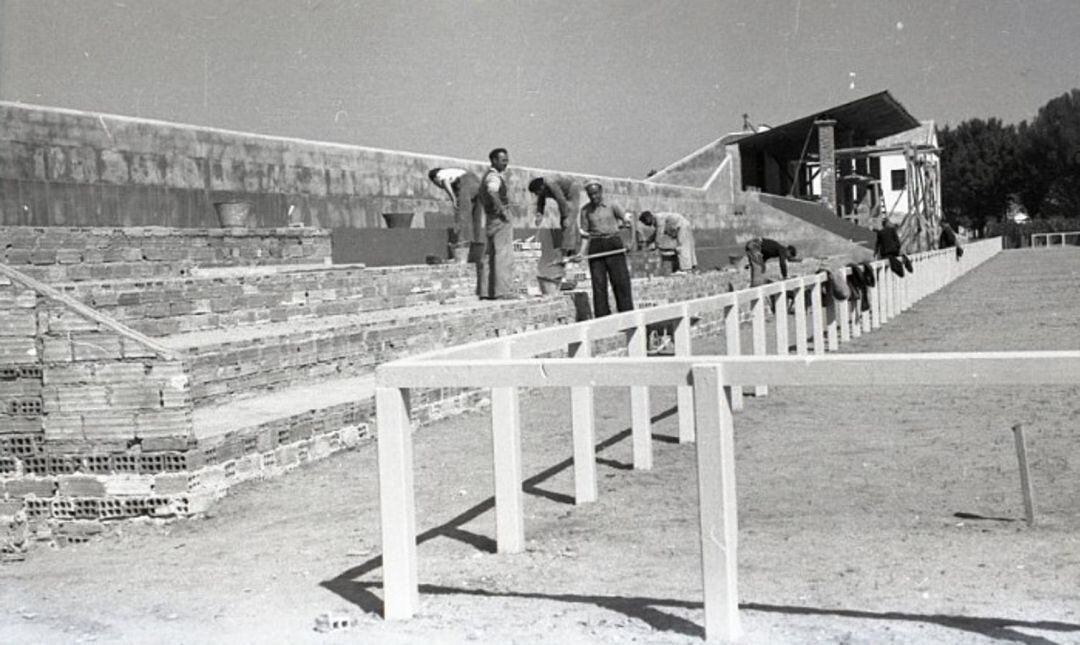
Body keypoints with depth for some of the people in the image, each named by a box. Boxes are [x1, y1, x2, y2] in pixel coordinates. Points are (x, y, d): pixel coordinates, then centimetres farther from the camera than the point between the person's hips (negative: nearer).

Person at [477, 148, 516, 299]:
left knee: (489, 255, 9)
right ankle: (503, 291, -13)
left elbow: (482, 196, 34)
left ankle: (486, 291, 11)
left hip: (491, 219, 10)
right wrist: (502, 210, -29)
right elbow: (492, 192, -36)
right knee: (504, 255, -10)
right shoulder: (494, 177, -14)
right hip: (500, 219, -10)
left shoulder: (489, 175, 18)